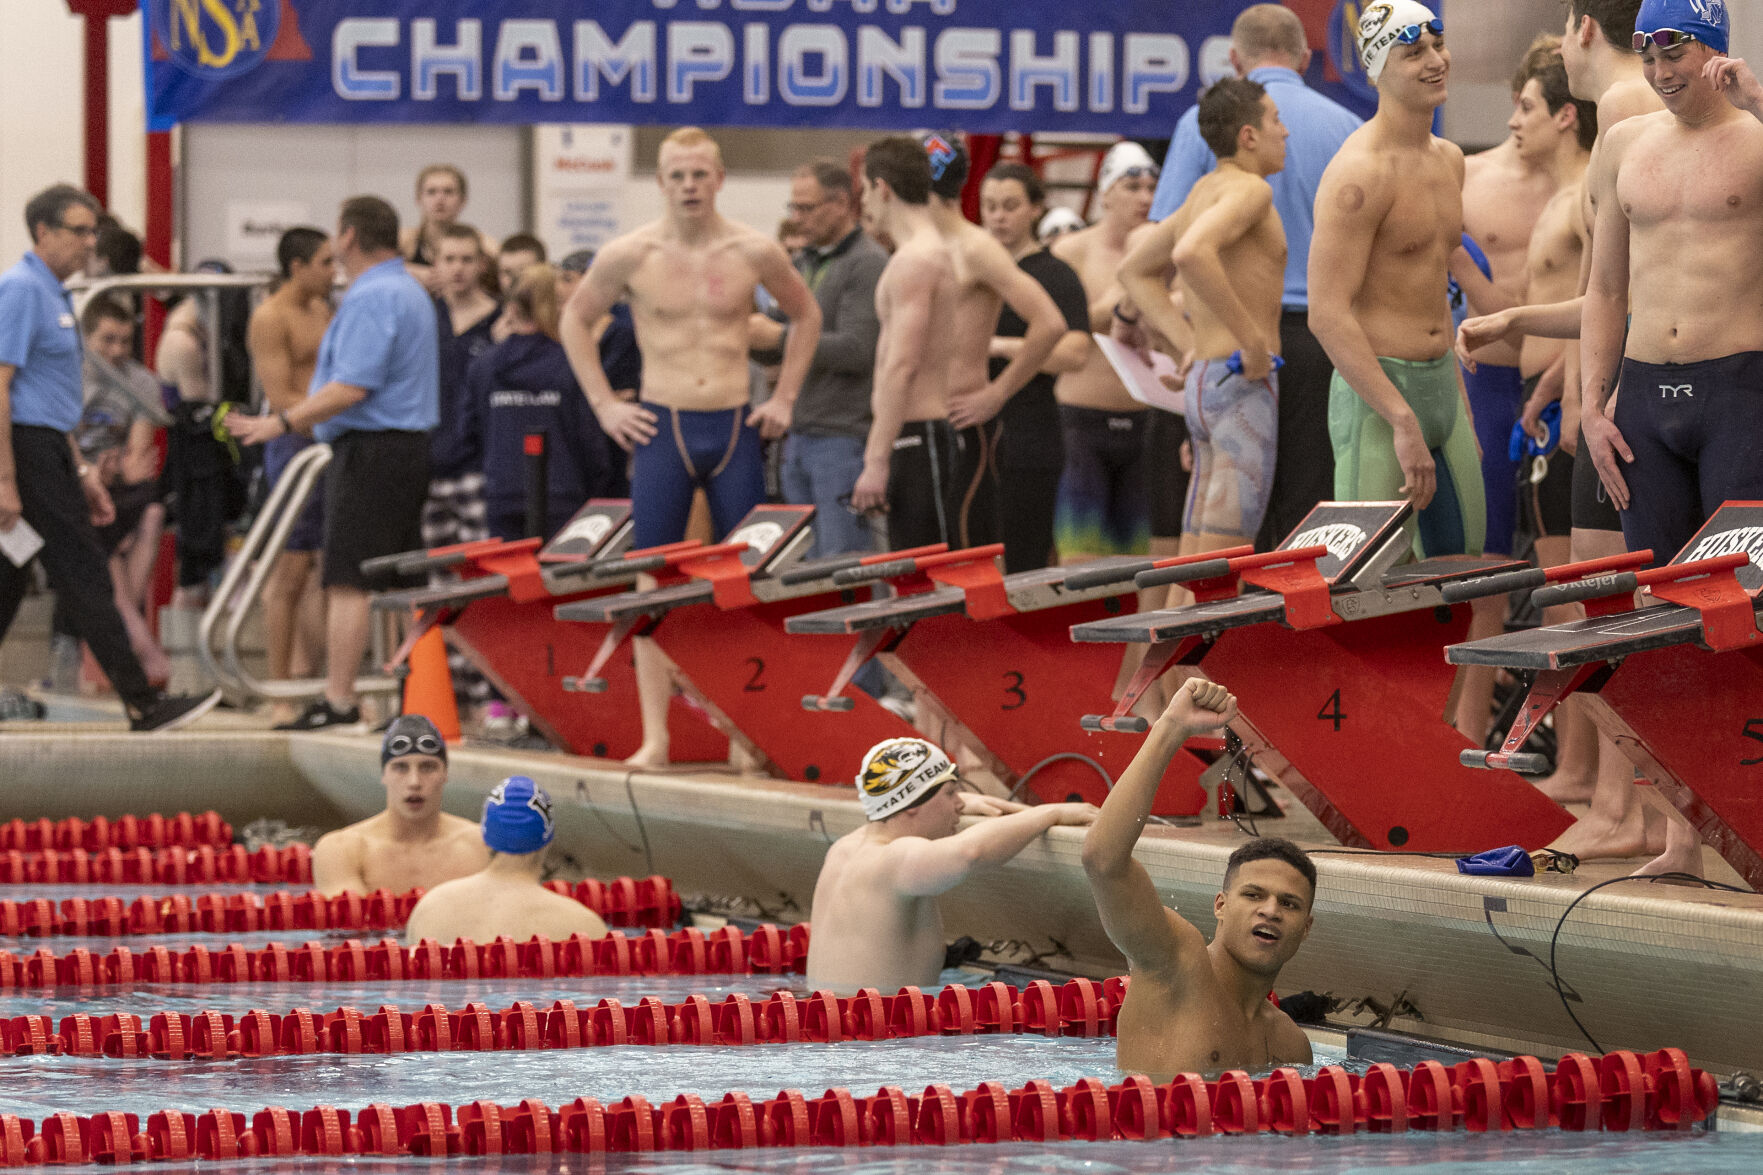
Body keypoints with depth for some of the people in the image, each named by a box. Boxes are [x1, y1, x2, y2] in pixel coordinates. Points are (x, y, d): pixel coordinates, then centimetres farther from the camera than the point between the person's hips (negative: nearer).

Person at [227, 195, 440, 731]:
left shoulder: (371, 298, -15)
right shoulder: (411, 292, 18)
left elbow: (352, 387, -23)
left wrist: (283, 422, -22)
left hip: (370, 449, -10)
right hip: (411, 445, 10)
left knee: (346, 581, -11)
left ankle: (338, 700, -15)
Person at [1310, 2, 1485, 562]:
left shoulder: (1448, 159, 13)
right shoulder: (1358, 173, -16)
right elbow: (1328, 313, -21)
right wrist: (1403, 421, -24)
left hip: (1441, 384, 9)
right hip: (1375, 390, -9)